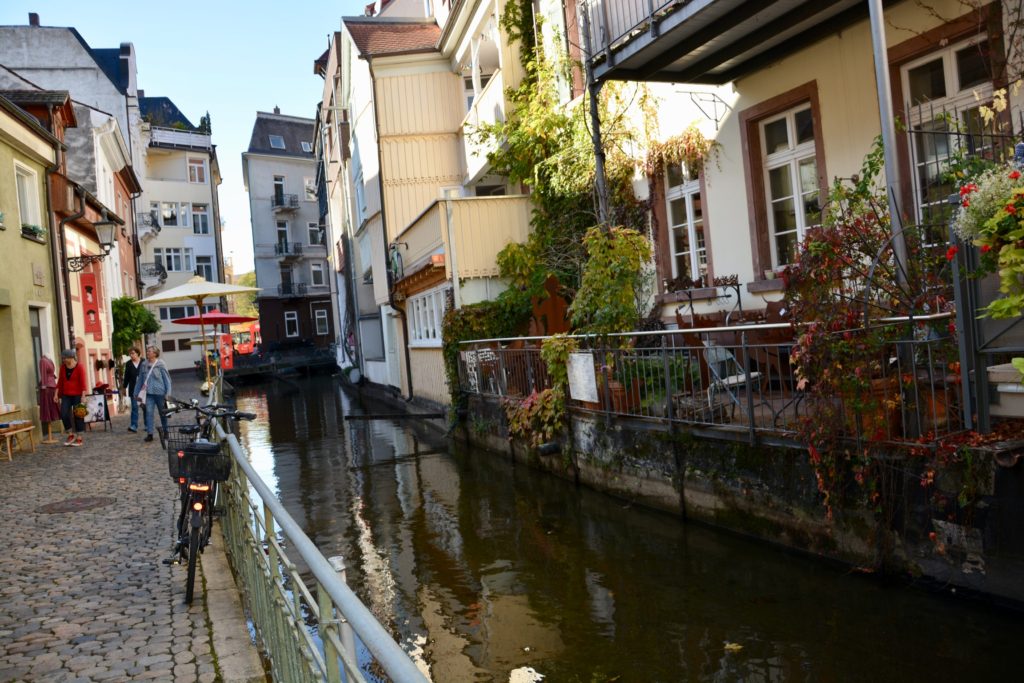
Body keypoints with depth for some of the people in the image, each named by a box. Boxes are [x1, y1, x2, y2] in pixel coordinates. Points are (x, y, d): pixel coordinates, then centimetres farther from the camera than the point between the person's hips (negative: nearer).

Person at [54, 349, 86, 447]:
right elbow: (60, 382, 10)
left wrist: (83, 396, -17)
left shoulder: (79, 367, -9)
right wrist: (56, 394, 4)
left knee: (77, 416, 0)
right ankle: (71, 434, 9)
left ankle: (79, 438, 7)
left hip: (77, 395, -5)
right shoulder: (63, 368, 7)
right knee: (63, 414, -8)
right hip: (66, 395, 5)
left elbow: (83, 383, -12)